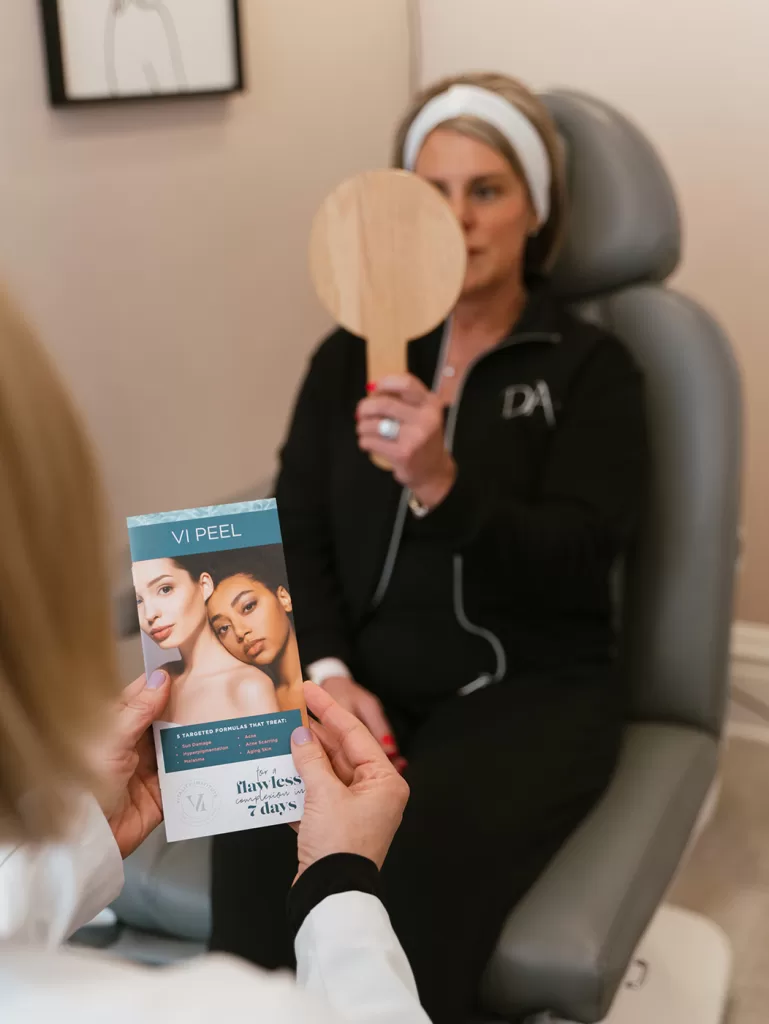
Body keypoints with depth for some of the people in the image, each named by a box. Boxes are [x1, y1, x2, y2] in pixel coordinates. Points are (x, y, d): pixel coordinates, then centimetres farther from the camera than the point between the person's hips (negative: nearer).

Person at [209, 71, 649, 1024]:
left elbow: (576, 558, -11)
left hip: (531, 686, -2)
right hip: (367, 676, 3)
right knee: (261, 839, -27)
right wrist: (329, 673, -10)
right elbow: (296, 533, 6)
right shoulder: (350, 356, 11)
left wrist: (441, 486, -29)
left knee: (419, 857, -31)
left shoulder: (591, 364, 1)